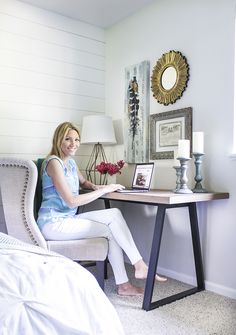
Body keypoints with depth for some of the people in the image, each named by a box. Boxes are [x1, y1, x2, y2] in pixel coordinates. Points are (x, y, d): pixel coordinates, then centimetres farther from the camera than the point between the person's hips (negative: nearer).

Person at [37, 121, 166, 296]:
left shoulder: (71, 162, 13)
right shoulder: (54, 162, -15)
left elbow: (83, 182, 32)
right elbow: (71, 201, -21)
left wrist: (95, 187, 8)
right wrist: (104, 190, -17)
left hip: (68, 219, 8)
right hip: (53, 223, -8)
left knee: (114, 213, -11)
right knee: (111, 229, -15)